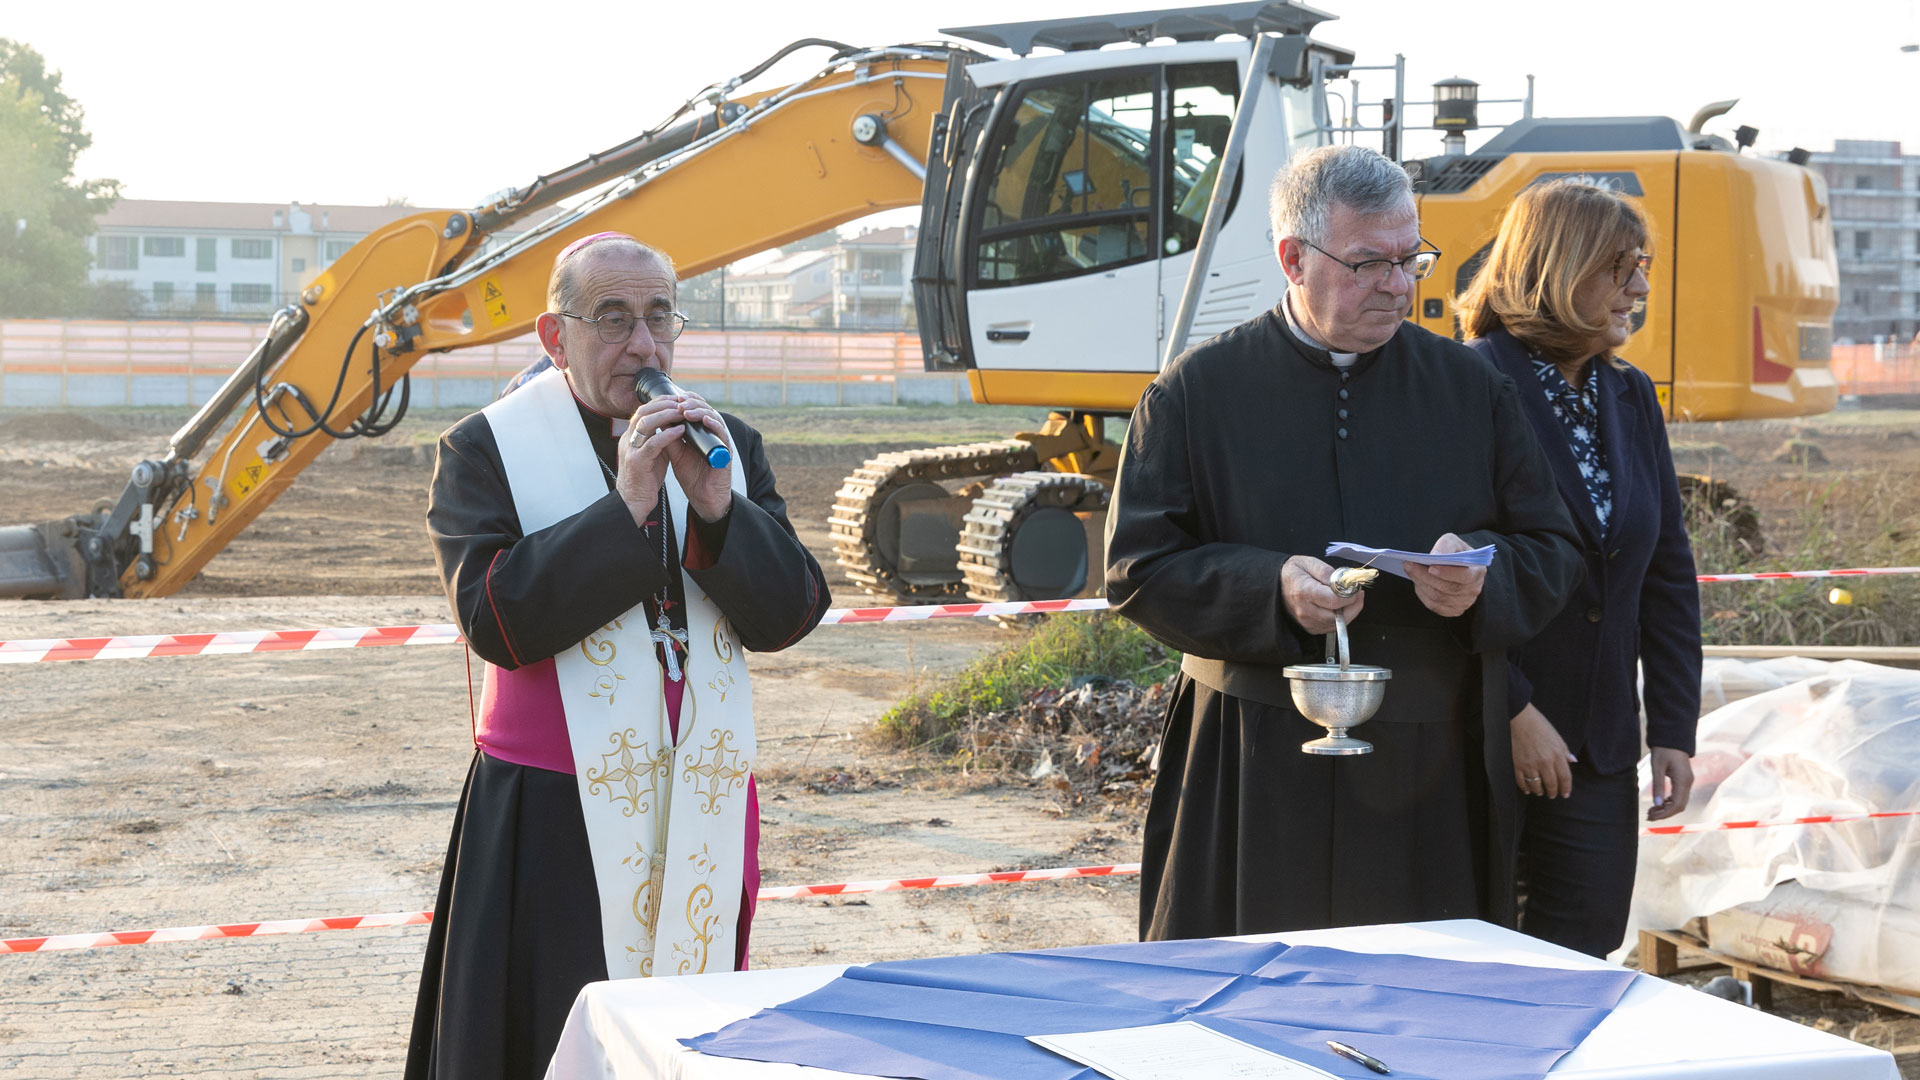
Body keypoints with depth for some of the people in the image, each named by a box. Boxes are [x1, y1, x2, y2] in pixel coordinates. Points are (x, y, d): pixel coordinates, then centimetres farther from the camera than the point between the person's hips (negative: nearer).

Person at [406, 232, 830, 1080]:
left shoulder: (728, 445, 10)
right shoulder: (486, 451, -2)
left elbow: (787, 616, 2)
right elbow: (494, 620, -16)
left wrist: (717, 507, -14)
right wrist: (626, 506, -19)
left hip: (702, 814, 4)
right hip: (553, 820, -3)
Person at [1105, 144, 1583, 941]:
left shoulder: (1469, 387, 10)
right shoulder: (1197, 393, 2)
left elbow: (1553, 549, 11)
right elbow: (1136, 568, -2)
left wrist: (1483, 576, -11)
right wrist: (1270, 588, -17)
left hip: (1431, 776, 2)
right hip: (1260, 778, -2)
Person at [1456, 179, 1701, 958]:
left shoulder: (1632, 400, 12)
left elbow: (1669, 574, 13)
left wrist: (1674, 728, 7)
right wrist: (1516, 714, -16)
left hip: (1597, 750, 6)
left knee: (1582, 954, 8)